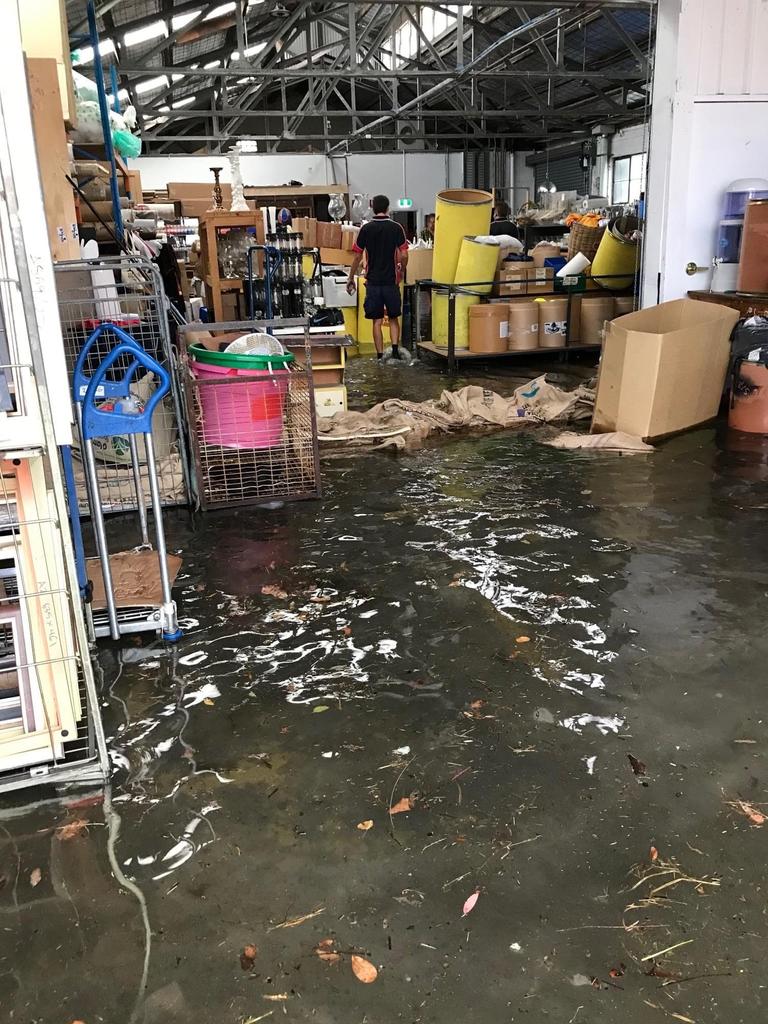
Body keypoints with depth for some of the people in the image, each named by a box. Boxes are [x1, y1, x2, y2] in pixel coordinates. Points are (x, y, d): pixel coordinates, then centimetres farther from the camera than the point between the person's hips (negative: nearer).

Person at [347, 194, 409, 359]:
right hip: (391, 280, 0)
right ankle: (395, 348, -3)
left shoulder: (366, 229, -2)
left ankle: (380, 356, 3)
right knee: (393, 318, 14)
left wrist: (351, 279, 8)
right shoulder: (396, 228, -3)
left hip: (373, 281, 0)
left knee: (377, 321, 5)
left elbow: (357, 256, -1)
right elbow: (404, 255, -7)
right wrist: (401, 271, 13)